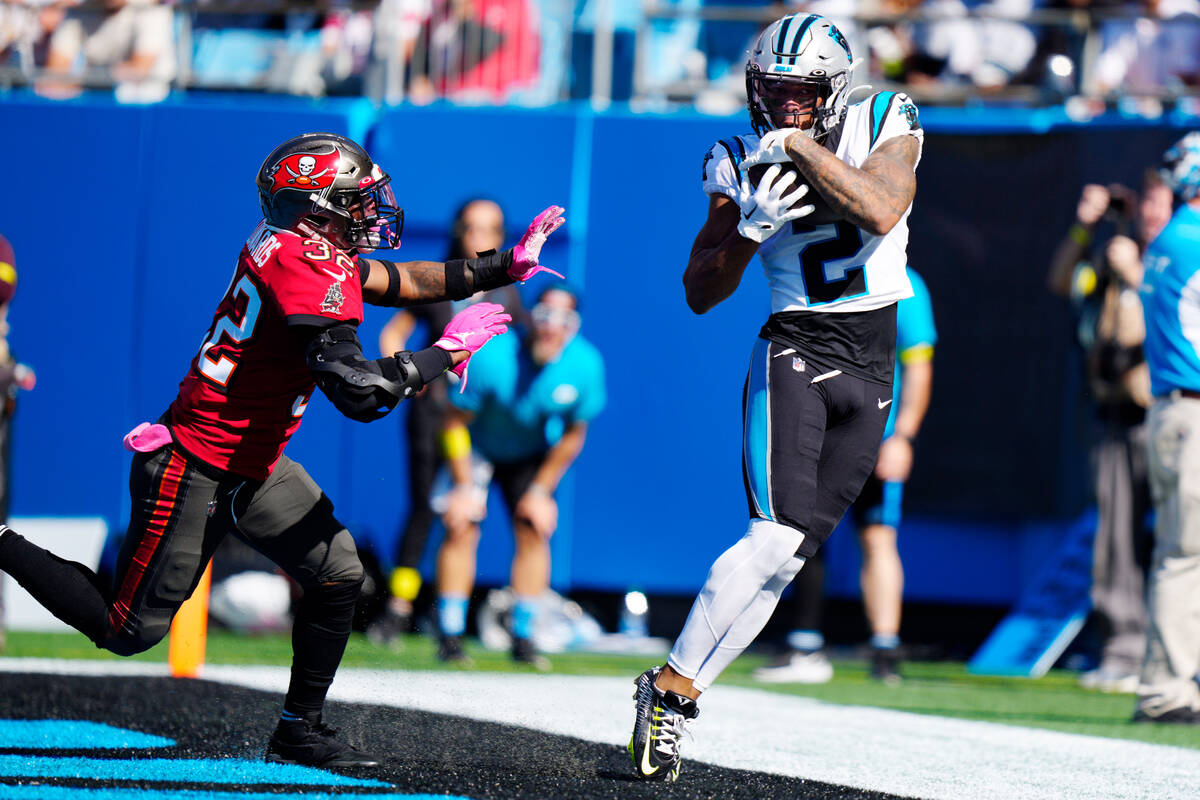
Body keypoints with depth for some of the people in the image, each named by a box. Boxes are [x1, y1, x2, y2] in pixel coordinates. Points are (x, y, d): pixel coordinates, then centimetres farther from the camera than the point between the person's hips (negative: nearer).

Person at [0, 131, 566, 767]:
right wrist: (451, 349, -21)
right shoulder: (311, 273, -26)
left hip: (254, 467, 10)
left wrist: (506, 267, 15)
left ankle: (299, 730, 17)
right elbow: (361, 393, -32)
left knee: (338, 576, 6)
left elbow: (402, 281, 17)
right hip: (196, 471, -10)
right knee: (129, 630, 0)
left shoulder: (294, 244, 3)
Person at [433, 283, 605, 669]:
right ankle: (450, 636, -12)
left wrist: (541, 490, -6)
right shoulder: (490, 358, -33)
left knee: (533, 532, -7)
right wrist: (464, 487, -20)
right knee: (461, 528, -15)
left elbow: (572, 435, -7)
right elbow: (456, 422, -20)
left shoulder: (586, 366, -23)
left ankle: (523, 638, 0)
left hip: (531, 453, 3)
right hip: (476, 447, -3)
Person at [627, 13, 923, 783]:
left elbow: (882, 211, -22)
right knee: (777, 538, -19)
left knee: (789, 555, -1)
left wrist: (802, 145, -23)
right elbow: (701, 294, -2)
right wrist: (748, 228, -19)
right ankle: (673, 684, -11)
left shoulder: (885, 125, -3)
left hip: (871, 372, 2)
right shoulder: (745, 164, -2)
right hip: (794, 353, -2)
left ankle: (674, 691, 6)